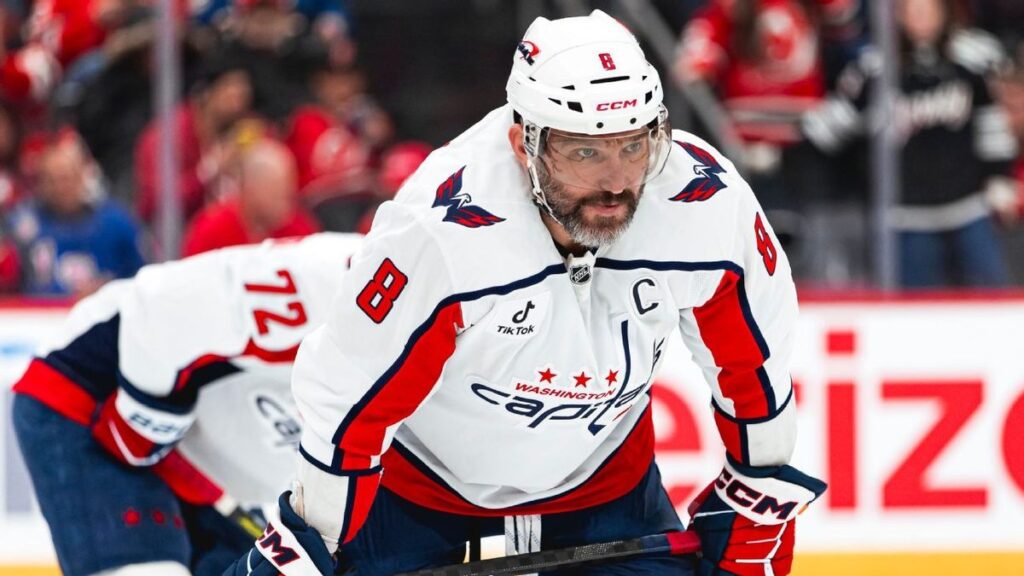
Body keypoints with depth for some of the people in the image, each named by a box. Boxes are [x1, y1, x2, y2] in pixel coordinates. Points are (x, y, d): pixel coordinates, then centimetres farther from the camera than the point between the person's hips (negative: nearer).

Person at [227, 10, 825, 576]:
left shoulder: (708, 204, -25)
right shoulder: (436, 232, -36)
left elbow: (753, 359, -7)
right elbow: (348, 405, -25)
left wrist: (760, 498, 2)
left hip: (603, 471, 3)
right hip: (416, 472, -3)